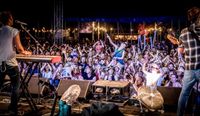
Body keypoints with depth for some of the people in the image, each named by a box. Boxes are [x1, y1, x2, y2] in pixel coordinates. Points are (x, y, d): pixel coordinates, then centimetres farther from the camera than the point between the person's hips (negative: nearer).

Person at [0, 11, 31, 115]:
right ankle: (13, 109, 11)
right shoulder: (14, 31, -6)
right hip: (10, 63, -4)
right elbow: (19, 48, -7)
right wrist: (25, 52, 13)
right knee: (15, 86, 9)